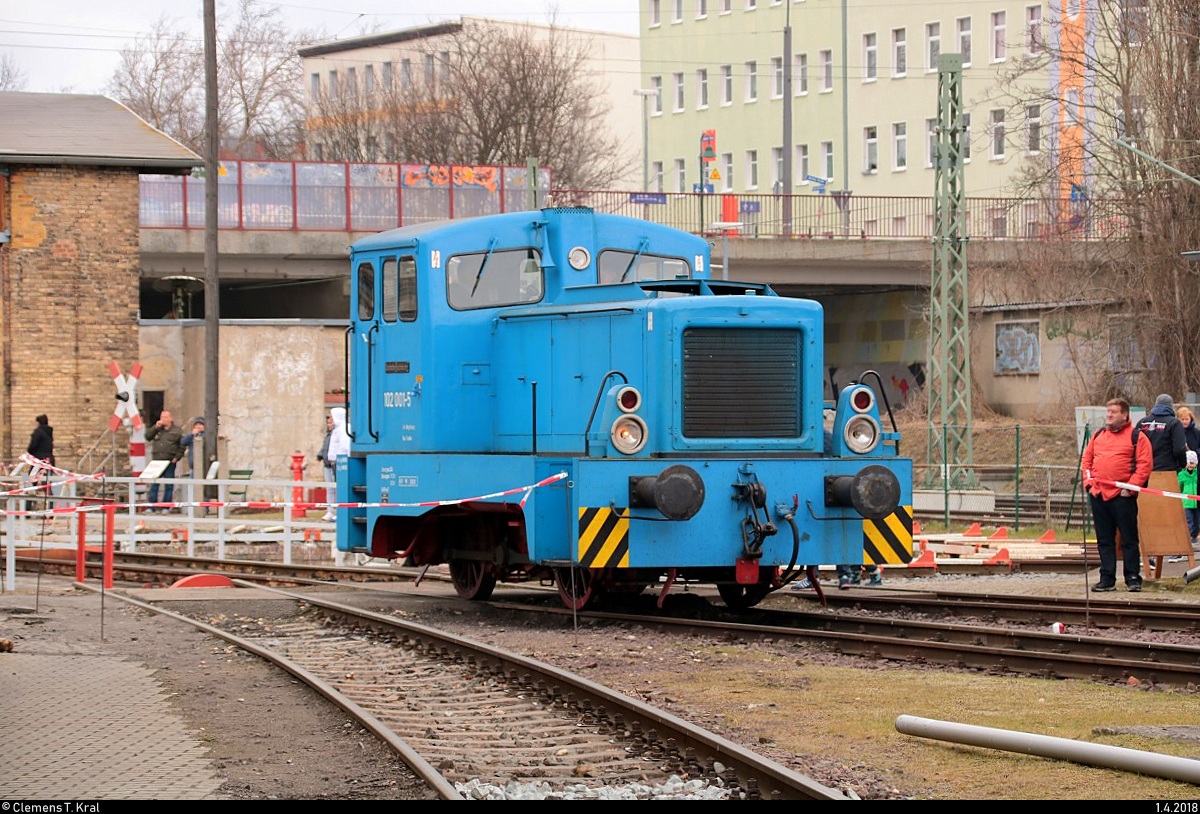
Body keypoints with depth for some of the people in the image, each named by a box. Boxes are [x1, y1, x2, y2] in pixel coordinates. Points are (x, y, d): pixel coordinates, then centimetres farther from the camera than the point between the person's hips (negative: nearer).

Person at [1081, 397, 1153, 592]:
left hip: (1123, 496, -5)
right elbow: (1086, 459, 19)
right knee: (1104, 540, 8)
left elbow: (1145, 464, -8)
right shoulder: (1098, 435, 16)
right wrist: (1088, 481, 6)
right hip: (1098, 495, 5)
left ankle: (1133, 578, 5)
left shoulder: (1136, 437, -1)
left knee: (1128, 539, -1)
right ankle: (1107, 579, 12)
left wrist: (1131, 487, -14)